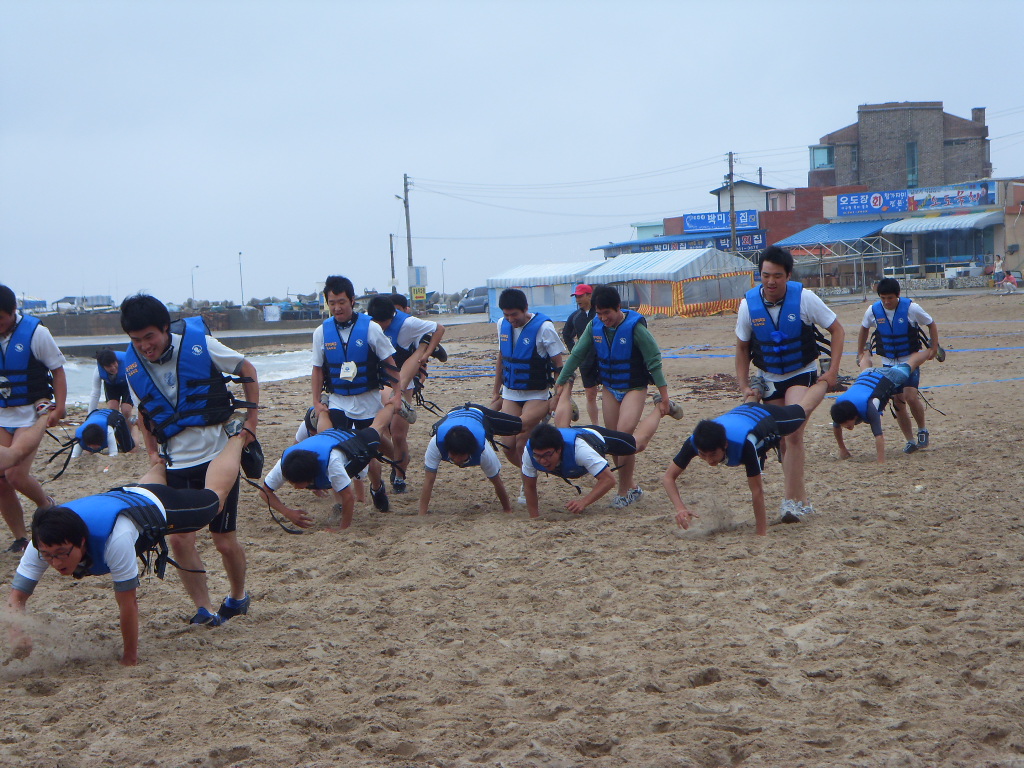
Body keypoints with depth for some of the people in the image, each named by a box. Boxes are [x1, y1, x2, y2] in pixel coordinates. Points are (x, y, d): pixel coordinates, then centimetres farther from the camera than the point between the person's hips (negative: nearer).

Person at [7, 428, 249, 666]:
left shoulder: (115, 539, -52)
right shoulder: (43, 544, -38)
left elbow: (128, 604, -41)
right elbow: (16, 598, -35)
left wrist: (130, 657, -30)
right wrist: (19, 635, -56)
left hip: (157, 505, -4)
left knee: (215, 496, 28)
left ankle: (237, 439, 52)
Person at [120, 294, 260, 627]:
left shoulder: (198, 344, -13)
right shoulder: (133, 365, -3)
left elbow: (247, 371, 1)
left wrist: (251, 419, -2)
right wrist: (153, 451, 5)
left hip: (217, 454, -3)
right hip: (177, 463, 3)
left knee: (225, 541, 1)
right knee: (180, 539, -5)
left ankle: (238, 596, 27)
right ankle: (204, 608, 8)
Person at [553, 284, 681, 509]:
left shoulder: (635, 326, -19)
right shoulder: (595, 326, -4)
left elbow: (654, 361, -16)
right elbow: (577, 355, 6)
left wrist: (664, 396, -16)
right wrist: (561, 382, 8)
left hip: (634, 388, -6)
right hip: (609, 388, 6)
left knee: (624, 434, -19)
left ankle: (624, 492, -8)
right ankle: (631, 487, 20)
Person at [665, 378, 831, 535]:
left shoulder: (743, 443, -52)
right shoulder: (693, 442, -41)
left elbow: (757, 490, -46)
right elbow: (668, 477, -34)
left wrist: (761, 533, -44)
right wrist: (680, 508, -51)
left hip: (771, 418, -3)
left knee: (803, 408, 30)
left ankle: (823, 381, 59)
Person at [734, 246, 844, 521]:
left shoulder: (803, 297, -19)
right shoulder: (749, 304, -12)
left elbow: (837, 330, -8)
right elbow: (742, 347, 4)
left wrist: (833, 371, -14)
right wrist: (743, 385, -2)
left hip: (802, 374, -3)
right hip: (769, 378, 3)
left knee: (793, 433, -22)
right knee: (784, 441, 7)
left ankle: (792, 501, -20)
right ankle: (802, 501, 19)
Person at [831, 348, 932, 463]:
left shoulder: (869, 407, -50)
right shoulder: (838, 404, -36)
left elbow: (879, 436, -51)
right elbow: (836, 427, -15)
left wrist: (881, 463, -56)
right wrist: (842, 449, -9)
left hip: (888, 378, -4)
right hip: (866, 376, 4)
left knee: (910, 364, 28)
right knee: (865, 368, 41)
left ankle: (928, 351, 59)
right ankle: (866, 353, 77)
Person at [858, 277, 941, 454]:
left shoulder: (911, 308, -17)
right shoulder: (873, 311, -9)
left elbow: (931, 325, 0)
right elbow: (864, 330, 12)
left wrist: (934, 347, -5)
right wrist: (861, 353, 16)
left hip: (910, 360, -3)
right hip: (888, 362, 3)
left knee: (911, 396, -19)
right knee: (898, 402, 1)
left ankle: (922, 430, 6)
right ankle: (910, 441, 13)